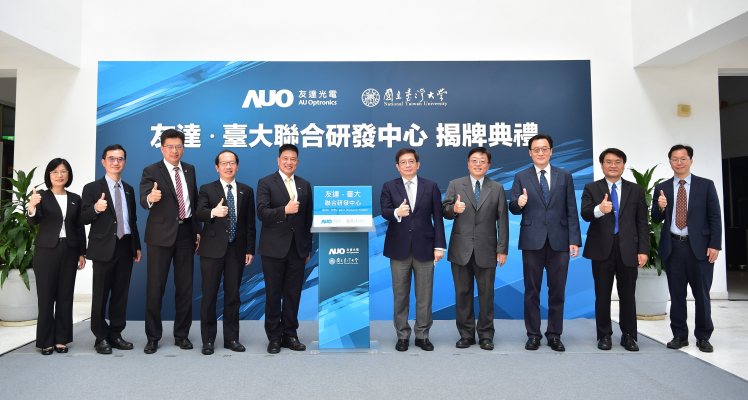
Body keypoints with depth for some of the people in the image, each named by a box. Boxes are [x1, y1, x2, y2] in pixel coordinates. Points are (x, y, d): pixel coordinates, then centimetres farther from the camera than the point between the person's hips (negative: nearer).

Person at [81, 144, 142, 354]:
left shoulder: (129, 190, 15)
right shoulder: (92, 188, 0)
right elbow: (85, 219, -7)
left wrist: (137, 246, 14)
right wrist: (96, 208, -28)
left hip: (126, 247, 5)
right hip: (104, 248, -5)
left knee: (121, 294, 9)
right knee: (100, 294, 2)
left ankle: (115, 334, 18)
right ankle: (101, 338, 12)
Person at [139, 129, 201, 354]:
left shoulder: (190, 170, 9)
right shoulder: (151, 171, -5)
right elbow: (144, 200, -20)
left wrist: (197, 230, 8)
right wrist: (150, 198, -44)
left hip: (186, 233, 4)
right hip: (161, 234, -4)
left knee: (185, 286, 9)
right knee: (155, 286, 1)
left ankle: (182, 334, 20)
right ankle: (153, 337, 13)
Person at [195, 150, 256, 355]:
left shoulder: (247, 191, 11)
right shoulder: (207, 190, 5)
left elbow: (250, 223, 8)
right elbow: (198, 214, -12)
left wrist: (250, 250, 2)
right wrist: (213, 212, -34)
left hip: (237, 250, 2)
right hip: (213, 250, -1)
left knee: (233, 296, 8)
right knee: (209, 296, 3)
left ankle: (231, 338, 18)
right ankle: (208, 340, 14)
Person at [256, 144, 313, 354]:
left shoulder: (305, 185, 10)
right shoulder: (266, 183, -2)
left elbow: (308, 218, 12)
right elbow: (262, 213, -13)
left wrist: (308, 248, 12)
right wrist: (285, 210, -29)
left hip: (298, 248, 3)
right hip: (274, 248, -3)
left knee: (293, 294, 7)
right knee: (273, 294, 5)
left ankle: (290, 334, 19)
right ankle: (274, 337, 16)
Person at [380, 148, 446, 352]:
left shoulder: (431, 187, 6)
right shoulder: (389, 187, 5)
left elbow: (437, 218, 4)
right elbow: (384, 212, -9)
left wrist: (439, 246, -2)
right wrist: (397, 213, -32)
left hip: (424, 247, 0)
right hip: (399, 248, 0)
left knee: (424, 295, 6)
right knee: (400, 295, 7)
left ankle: (422, 335, 19)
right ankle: (403, 335, 19)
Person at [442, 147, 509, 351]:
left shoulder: (497, 189, 8)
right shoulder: (455, 185, 7)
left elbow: (502, 221, 3)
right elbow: (444, 210, 0)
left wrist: (502, 249, -3)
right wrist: (454, 209, -24)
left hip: (486, 250, 0)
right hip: (461, 249, 0)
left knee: (486, 294, 6)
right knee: (463, 294, 7)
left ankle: (486, 335, 18)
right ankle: (466, 334, 18)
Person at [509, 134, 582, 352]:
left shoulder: (565, 176, 8)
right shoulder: (521, 177, 6)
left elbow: (571, 211, 4)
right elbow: (513, 208, 2)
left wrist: (574, 240, -2)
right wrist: (518, 204, -22)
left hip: (559, 241, 1)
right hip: (532, 241, -1)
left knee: (557, 291, 6)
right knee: (532, 291, 6)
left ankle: (554, 335, 18)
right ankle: (533, 335, 16)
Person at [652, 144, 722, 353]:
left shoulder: (706, 185, 3)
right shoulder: (662, 188, 8)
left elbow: (715, 217, 1)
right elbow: (656, 219, 7)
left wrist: (714, 245, -7)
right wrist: (660, 207, -15)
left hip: (699, 247, -1)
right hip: (673, 247, 2)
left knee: (702, 294, 5)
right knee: (676, 295, 8)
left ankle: (703, 337, 19)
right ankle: (679, 335, 18)